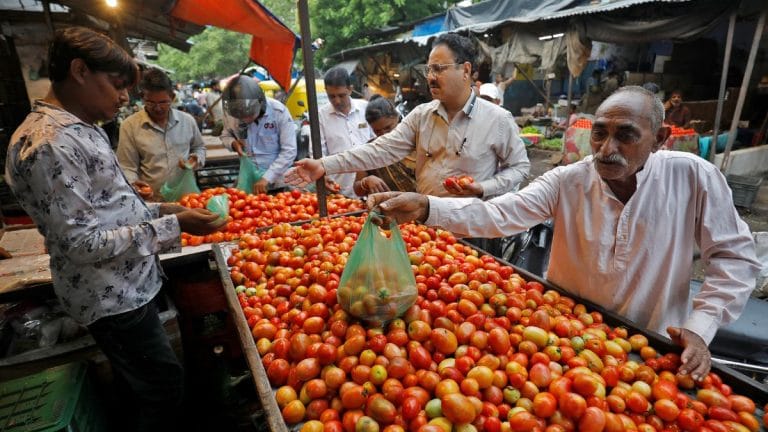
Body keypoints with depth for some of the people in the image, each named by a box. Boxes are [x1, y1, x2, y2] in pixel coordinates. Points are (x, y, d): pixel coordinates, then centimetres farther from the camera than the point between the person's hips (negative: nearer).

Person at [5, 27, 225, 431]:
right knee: (163, 388, 9)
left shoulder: (81, 129, 8)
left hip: (127, 285, 9)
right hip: (113, 299, -9)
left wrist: (160, 209, 4)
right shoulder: (46, 144, -23)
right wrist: (172, 227, -24)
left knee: (141, 387, 26)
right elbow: (82, 244, -24)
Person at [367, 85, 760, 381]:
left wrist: (700, 328, -15)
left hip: (653, 350, 0)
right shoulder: (566, 181, -16)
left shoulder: (693, 177, -15)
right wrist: (426, 207, -42)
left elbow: (735, 257, -6)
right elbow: (499, 214, -27)